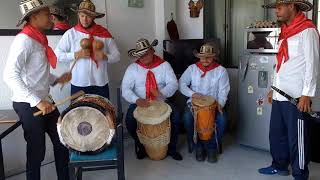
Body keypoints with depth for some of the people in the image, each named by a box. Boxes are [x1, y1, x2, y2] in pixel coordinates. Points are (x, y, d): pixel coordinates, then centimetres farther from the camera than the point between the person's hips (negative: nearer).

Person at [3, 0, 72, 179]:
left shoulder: (39, 39, 11)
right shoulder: (24, 40, -17)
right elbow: (10, 75, -26)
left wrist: (56, 80, 6)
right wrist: (37, 101, -29)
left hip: (45, 102, 9)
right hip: (29, 106, -8)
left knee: (62, 141, 13)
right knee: (37, 150, 5)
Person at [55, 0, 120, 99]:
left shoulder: (104, 33, 1)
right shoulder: (70, 33, -1)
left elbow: (116, 56, 4)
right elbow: (57, 54, -2)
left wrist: (105, 57, -15)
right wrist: (76, 55, -14)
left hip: (100, 84, 1)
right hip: (78, 84, -1)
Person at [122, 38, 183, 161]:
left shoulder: (164, 65, 0)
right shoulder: (132, 68, -2)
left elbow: (173, 84, -10)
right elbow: (125, 89, -11)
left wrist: (162, 92, -32)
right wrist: (137, 100, -31)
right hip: (139, 104, 0)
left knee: (175, 117, -25)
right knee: (129, 120, -26)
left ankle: (171, 148, 0)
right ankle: (141, 146, 3)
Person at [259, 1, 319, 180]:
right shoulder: (285, 31, 18)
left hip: (296, 97, -8)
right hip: (280, 96, 8)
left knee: (297, 138, 0)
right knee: (276, 133, 16)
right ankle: (280, 165, 32)